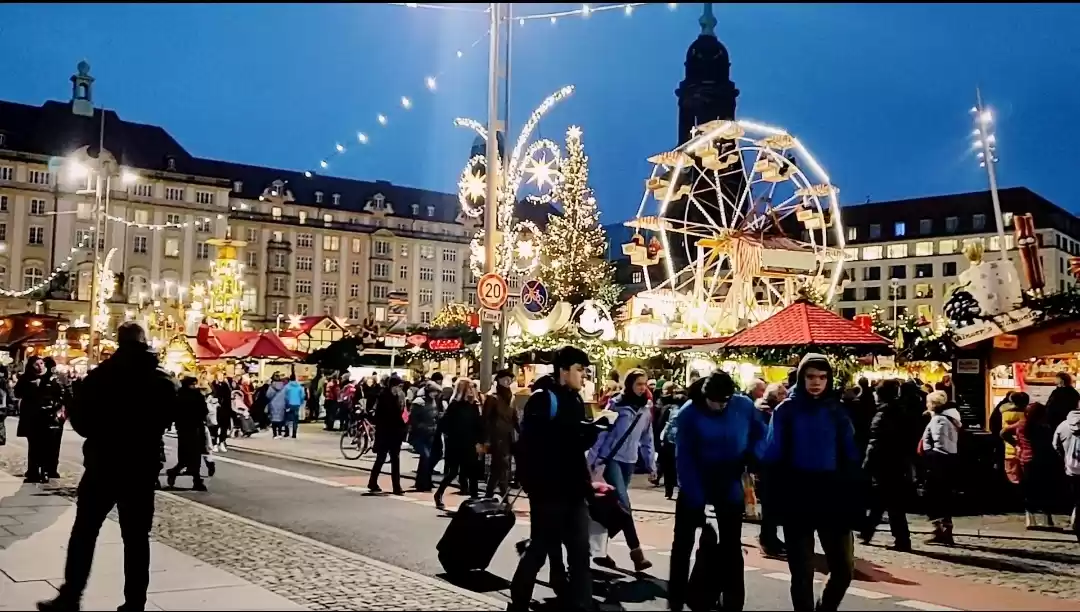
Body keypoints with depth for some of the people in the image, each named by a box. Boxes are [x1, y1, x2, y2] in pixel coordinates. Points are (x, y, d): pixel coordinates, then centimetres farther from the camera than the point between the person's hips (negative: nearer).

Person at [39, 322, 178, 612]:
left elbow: (77, 415, -5)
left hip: (104, 463, -2)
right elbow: (167, 418, 7)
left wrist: (99, 436, 12)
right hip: (143, 466, 2)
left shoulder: (100, 375, -8)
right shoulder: (163, 380, -1)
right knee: (136, 537, 6)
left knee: (84, 531, 10)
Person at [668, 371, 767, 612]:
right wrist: (696, 498, -24)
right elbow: (684, 458, -19)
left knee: (731, 544, 8)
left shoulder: (744, 406, -12)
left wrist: (753, 457, -14)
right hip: (694, 485, -1)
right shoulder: (689, 413, -18)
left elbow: (761, 432, 6)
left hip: (730, 484, 1)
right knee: (683, 541, 7)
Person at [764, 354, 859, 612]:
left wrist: (853, 499, -2)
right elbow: (773, 455, -3)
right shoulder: (786, 410, -3)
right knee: (802, 571, 5)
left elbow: (850, 456, 5)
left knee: (844, 569, 6)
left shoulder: (836, 410, 5)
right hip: (797, 499, -2)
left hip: (833, 497, 2)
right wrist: (778, 498, -10)